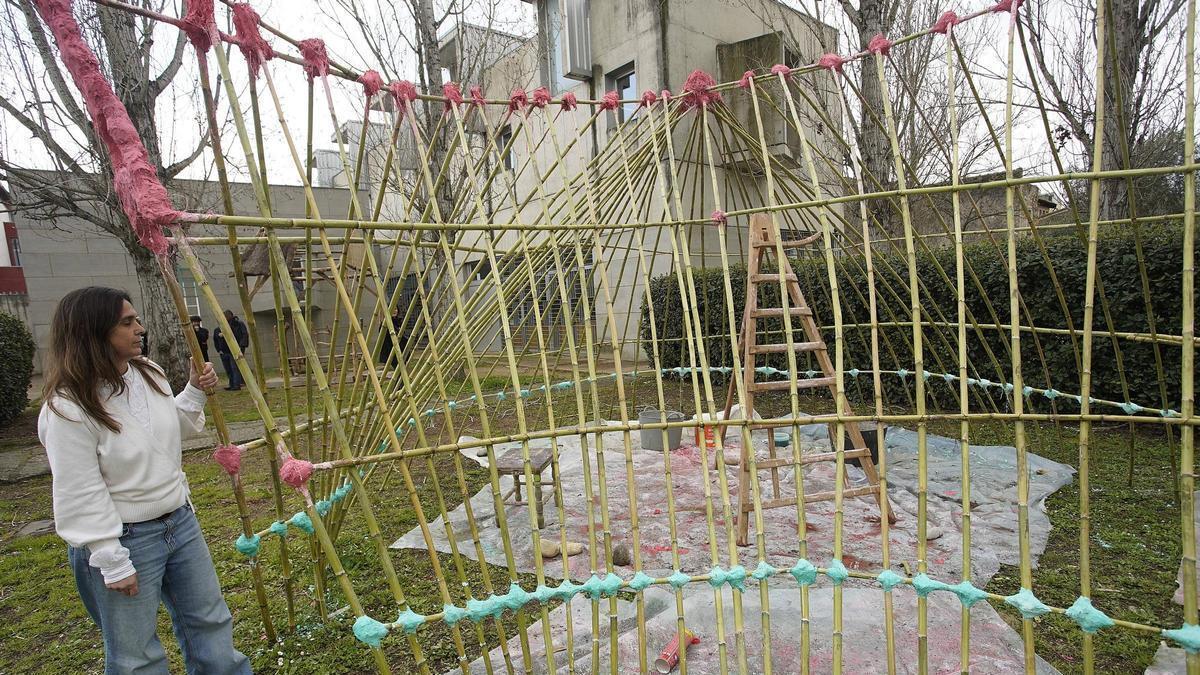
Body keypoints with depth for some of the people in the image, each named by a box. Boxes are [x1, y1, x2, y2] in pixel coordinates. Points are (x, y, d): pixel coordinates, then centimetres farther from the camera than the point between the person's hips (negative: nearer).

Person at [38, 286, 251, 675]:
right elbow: (82, 497, -20)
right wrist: (113, 564, -16)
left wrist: (195, 392, 2)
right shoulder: (68, 408, -22)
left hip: (180, 521, 7)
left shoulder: (149, 374, 1)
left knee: (209, 623, 20)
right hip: (124, 540, -7)